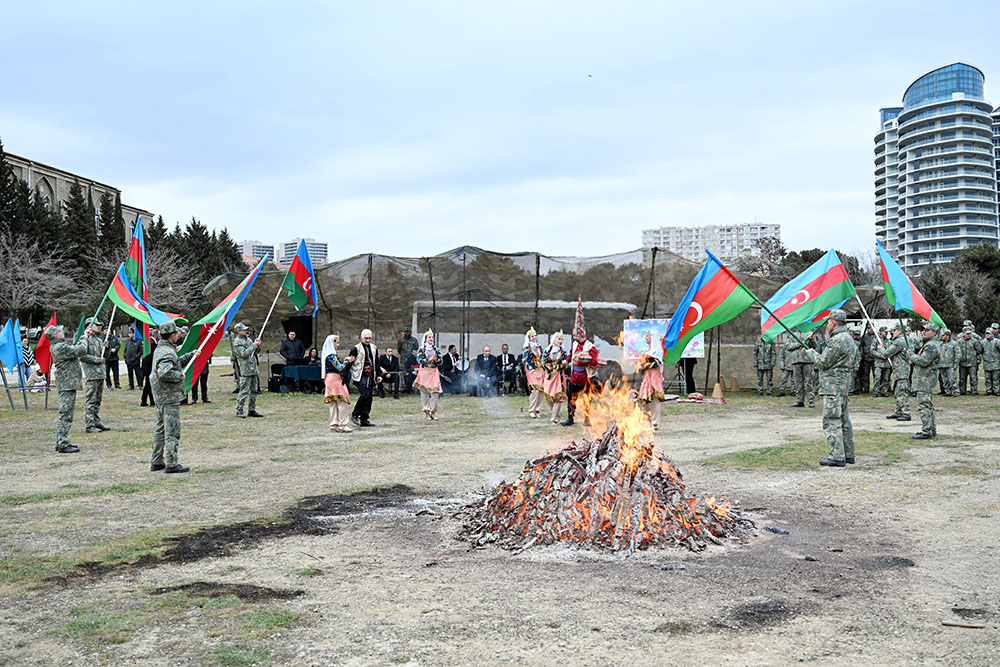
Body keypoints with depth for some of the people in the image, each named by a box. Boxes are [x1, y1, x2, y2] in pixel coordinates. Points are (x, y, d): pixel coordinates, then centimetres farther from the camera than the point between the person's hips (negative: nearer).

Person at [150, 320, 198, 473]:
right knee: (172, 431, -6)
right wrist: (180, 375, -19)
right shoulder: (167, 352, -19)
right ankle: (171, 464, -4)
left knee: (161, 429, 16)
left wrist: (190, 355, 22)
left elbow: (176, 362, 30)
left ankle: (156, 462, 23)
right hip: (170, 397, -10)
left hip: (160, 397, 10)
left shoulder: (160, 349, 14)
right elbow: (164, 372, -34)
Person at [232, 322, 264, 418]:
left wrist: (258, 345, 4)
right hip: (245, 370, -8)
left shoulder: (248, 339, 16)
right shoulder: (237, 342, -8)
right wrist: (254, 345, -14)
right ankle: (239, 411, -4)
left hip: (253, 369, 8)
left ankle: (251, 410, 16)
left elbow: (254, 352, 23)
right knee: (244, 391, -9)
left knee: (253, 391, 10)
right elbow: (244, 354, -20)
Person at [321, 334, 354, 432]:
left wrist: (347, 361, 14)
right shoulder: (331, 355, -16)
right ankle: (343, 425, -7)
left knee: (333, 403, 12)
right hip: (334, 379, -10)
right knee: (343, 402, -7)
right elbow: (340, 368, -16)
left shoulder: (328, 354, 14)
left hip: (329, 379, 10)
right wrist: (347, 361, -2)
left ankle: (334, 424, 13)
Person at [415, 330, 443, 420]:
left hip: (434, 372, 2)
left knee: (435, 392, -7)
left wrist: (435, 359, -12)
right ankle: (427, 412, 7)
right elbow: (419, 360, -11)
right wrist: (429, 359, -15)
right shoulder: (421, 349, 1)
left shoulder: (436, 349, 10)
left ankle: (433, 412, 2)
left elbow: (440, 362, 7)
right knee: (424, 392, -1)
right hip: (424, 372, -2)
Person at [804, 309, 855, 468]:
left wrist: (811, 353, 2)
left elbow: (823, 362, -14)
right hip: (843, 384, 10)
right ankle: (848, 454, 20)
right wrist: (814, 354, 18)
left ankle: (837, 457, -12)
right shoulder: (848, 337, 16)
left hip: (833, 386, -10)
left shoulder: (837, 340, -17)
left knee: (831, 421, -10)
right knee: (843, 420, 14)